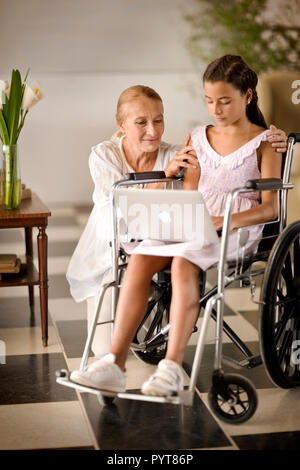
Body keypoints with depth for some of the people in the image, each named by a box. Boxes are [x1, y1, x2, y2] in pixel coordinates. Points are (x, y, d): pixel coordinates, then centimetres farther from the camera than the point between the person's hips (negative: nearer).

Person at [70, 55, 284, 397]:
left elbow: (270, 208, -4)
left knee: (183, 263, -36)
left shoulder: (263, 143, 6)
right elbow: (189, 193, 15)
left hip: (239, 230, -4)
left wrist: (230, 221, -23)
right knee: (139, 259, -26)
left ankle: (172, 368, -39)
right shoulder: (198, 139, 21)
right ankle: (114, 364, -30)